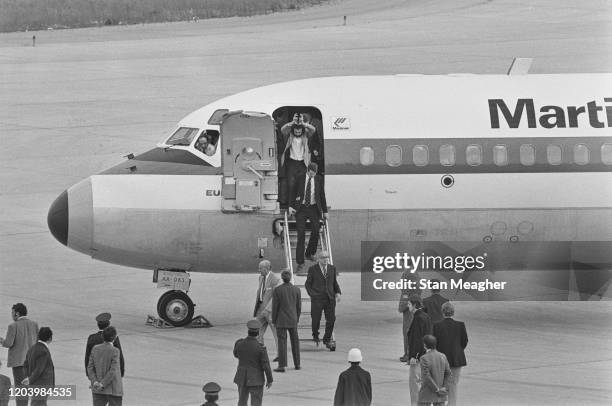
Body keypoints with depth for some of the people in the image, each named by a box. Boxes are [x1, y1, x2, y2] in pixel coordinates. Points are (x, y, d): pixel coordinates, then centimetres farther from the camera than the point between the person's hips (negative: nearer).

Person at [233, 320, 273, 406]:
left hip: (242, 378, 4)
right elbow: (266, 365, -14)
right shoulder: (260, 347, -19)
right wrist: (269, 380, -3)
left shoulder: (239, 344, -9)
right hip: (256, 379, -4)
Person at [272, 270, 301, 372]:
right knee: (295, 341, 15)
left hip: (281, 320, -3)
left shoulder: (277, 290, -10)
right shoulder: (296, 290, -1)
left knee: (282, 342, -4)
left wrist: (274, 320, 2)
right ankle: (297, 364, 21)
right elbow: (299, 306, 4)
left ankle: (282, 366, -9)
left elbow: (275, 306, -8)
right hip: (293, 319, 3)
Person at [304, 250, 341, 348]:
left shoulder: (332, 268, 11)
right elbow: (307, 284, 5)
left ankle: (327, 340, 11)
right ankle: (315, 335, 31)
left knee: (331, 319, -4)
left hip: (330, 299, 3)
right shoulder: (313, 269, 0)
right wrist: (312, 294, -8)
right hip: (317, 299, -3)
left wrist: (338, 293, 4)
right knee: (316, 319, 0)